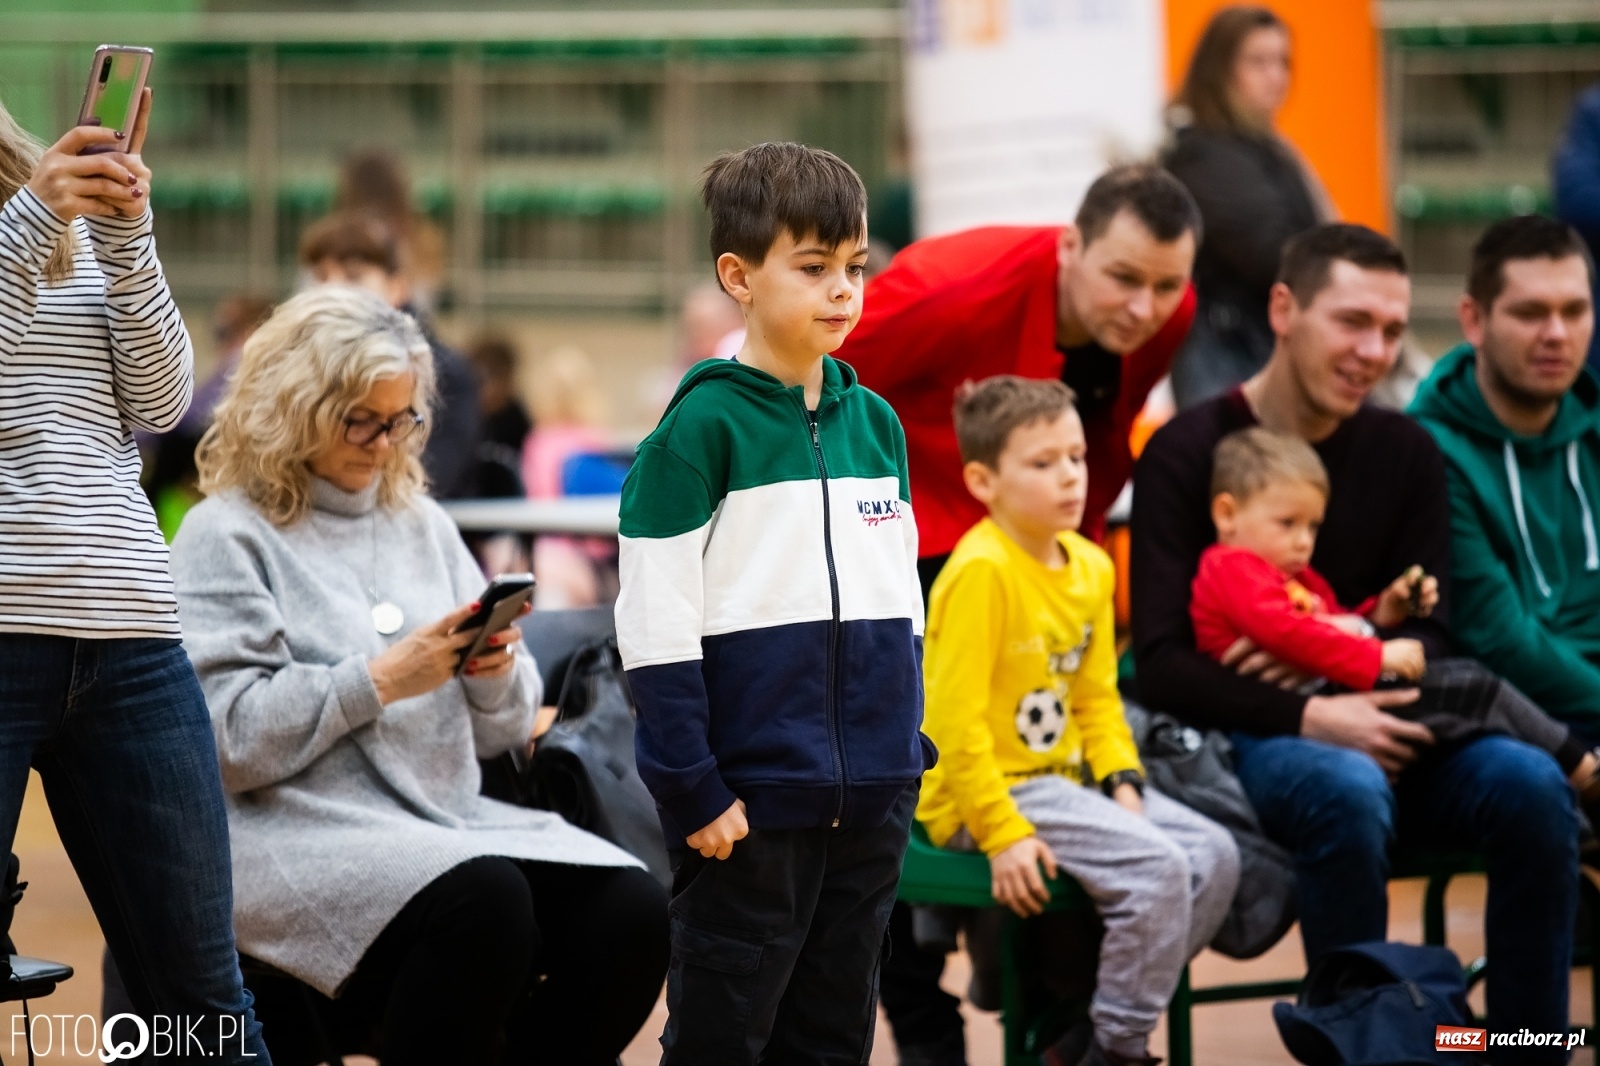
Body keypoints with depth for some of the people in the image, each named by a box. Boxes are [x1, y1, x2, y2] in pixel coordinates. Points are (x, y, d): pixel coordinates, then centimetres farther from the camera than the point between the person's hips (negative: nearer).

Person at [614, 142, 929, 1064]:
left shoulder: (875, 423, 11)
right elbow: (656, 625, -12)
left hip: (872, 797, 6)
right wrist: (695, 789, -15)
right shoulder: (705, 426, -9)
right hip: (752, 795, -6)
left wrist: (903, 751, 14)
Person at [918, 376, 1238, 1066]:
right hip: (990, 795, -9)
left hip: (1065, 777, 9)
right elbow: (956, 718, -21)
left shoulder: (1090, 568, 8)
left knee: (1214, 855, 1)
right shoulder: (980, 572, -19)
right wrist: (1001, 834, -22)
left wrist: (1121, 779, -1)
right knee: (1157, 868, -22)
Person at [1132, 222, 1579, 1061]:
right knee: (1347, 790, -37)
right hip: (1237, 739, -5)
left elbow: (1428, 635, 5)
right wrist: (1308, 718, -23)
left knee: (1530, 784, -23)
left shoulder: (1405, 453, 10)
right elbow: (1159, 667, -13)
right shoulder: (1187, 454, -6)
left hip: (1376, 728, 5)